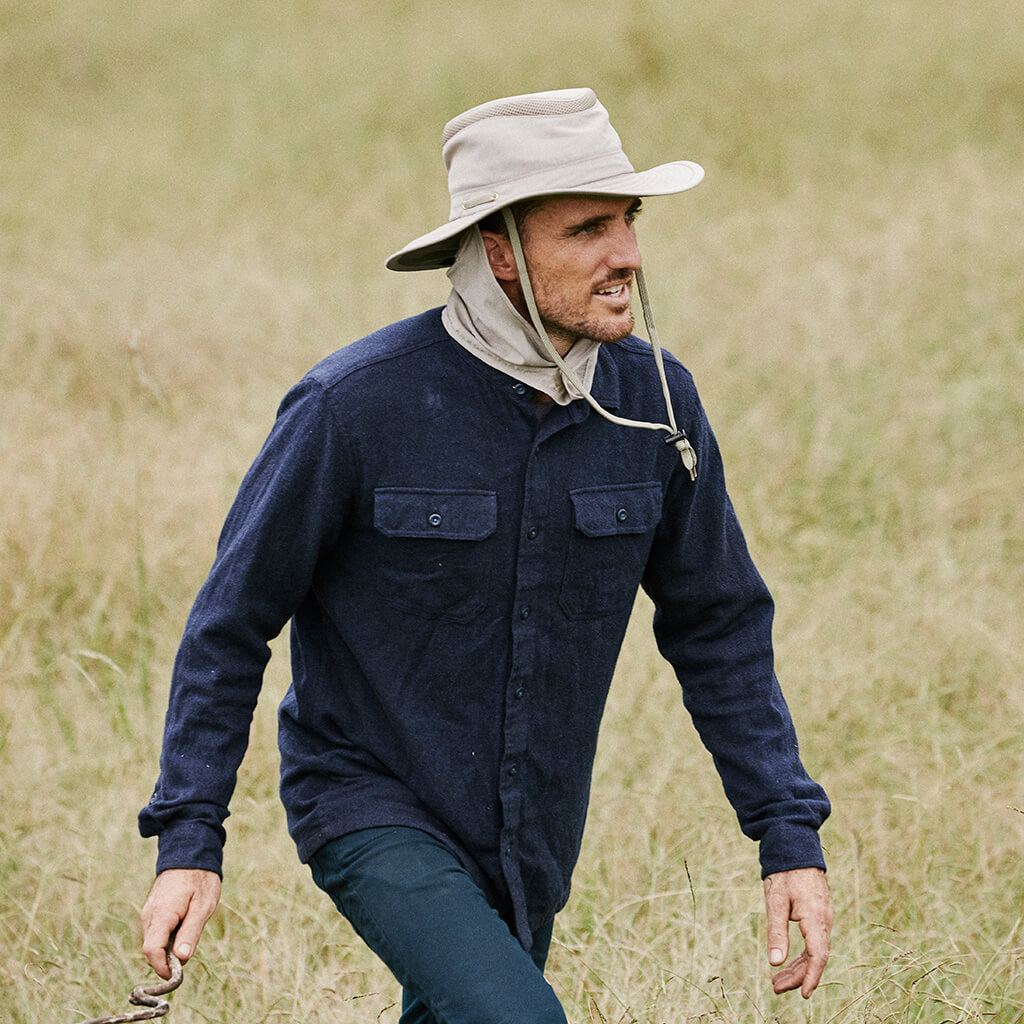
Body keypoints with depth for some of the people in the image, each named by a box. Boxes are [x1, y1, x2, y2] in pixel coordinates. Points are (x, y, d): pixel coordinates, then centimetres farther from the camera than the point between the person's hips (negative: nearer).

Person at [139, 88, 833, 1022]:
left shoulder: (654, 402, -8)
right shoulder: (355, 405, -21)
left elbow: (719, 627, 4)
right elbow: (232, 622, -10)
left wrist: (792, 839, -3)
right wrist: (188, 845, -14)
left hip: (528, 838, 6)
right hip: (370, 806, -5)